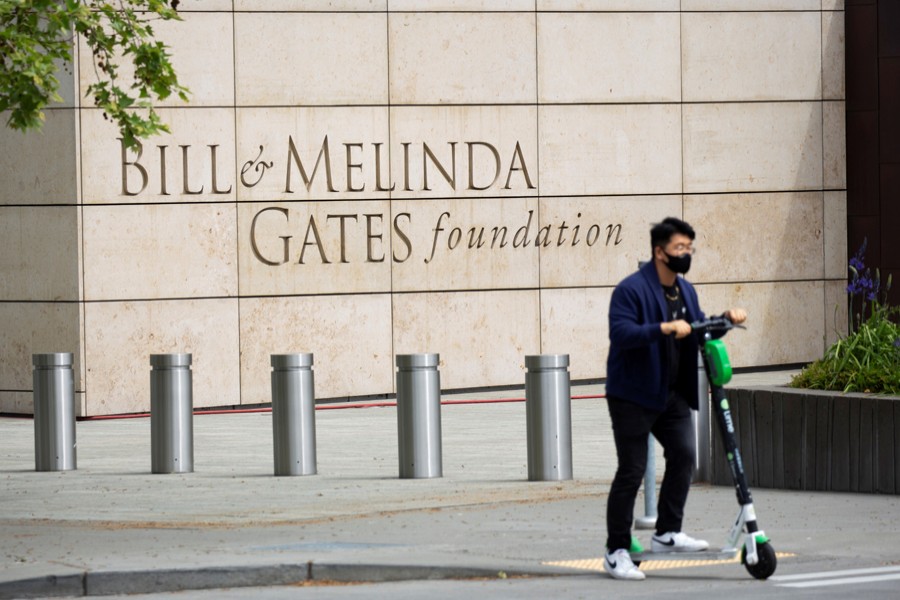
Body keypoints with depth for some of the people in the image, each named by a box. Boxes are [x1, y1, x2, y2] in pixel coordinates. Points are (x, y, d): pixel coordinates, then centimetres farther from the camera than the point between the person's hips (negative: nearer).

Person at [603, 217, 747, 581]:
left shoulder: (685, 291, 11)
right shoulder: (632, 289, -16)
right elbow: (621, 333, -27)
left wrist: (726, 320, 4)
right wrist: (664, 328, -37)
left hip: (672, 394, 8)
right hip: (633, 396, -8)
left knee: (683, 454, -1)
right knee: (632, 470, -5)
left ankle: (667, 533, 11)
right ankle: (617, 551, 2)